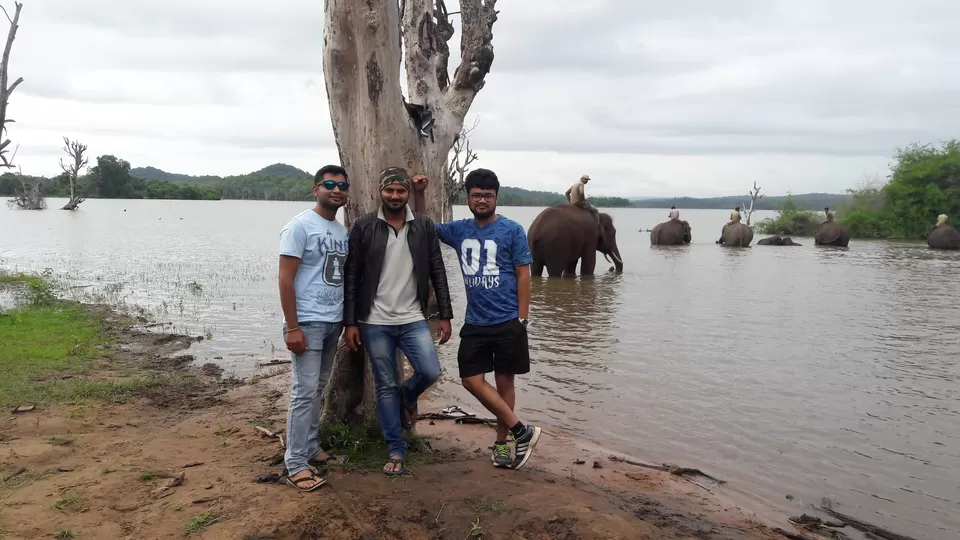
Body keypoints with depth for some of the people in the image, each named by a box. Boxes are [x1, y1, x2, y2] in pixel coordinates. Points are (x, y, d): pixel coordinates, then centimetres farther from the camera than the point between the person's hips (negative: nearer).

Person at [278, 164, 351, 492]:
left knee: (317, 390, 14)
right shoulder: (300, 226, -10)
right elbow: (285, 279, -14)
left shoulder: (342, 231, 11)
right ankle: (296, 465, 0)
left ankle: (311, 448, 25)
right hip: (308, 323, -7)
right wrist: (292, 327, -19)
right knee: (304, 393, -7)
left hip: (333, 322, 7)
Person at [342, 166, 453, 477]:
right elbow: (351, 277, -2)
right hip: (375, 323, -1)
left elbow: (437, 272, 5)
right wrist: (350, 322, -5)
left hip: (413, 319, 1)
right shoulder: (363, 227, -3)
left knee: (430, 372, -13)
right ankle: (396, 451, 19)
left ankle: (408, 397, 23)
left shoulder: (424, 226, 2)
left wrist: (445, 315, 1)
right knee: (386, 387, 5)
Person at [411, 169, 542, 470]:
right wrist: (419, 194, 3)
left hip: (507, 322, -4)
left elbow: (523, 276, -5)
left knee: (504, 382, 7)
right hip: (475, 323, 4)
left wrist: (521, 320, -9)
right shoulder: (459, 230, 7)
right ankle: (521, 431, 10)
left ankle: (501, 441, 22)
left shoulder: (512, 230, -5)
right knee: (472, 380, 0)